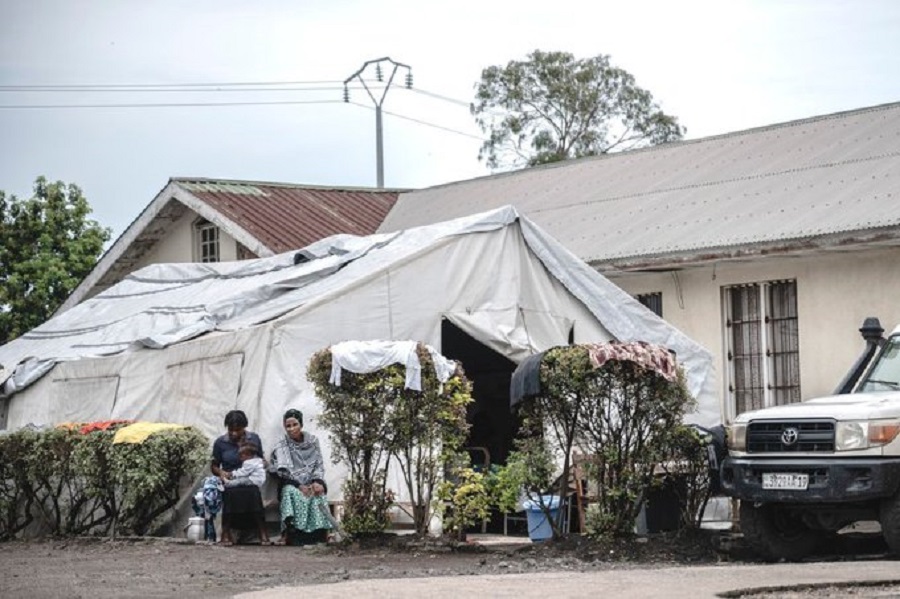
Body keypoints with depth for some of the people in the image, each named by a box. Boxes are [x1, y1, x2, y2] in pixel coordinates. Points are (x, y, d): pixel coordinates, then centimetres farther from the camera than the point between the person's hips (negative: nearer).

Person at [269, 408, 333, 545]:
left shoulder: (312, 441, 9)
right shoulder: (282, 446, 3)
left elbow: (319, 465, 8)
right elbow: (284, 472, -6)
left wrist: (317, 481, -12)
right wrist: (299, 485, -20)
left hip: (311, 483, 2)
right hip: (292, 484, -2)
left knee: (318, 494, -31)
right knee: (292, 493, -35)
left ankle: (320, 533, -32)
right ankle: (292, 534, -40)